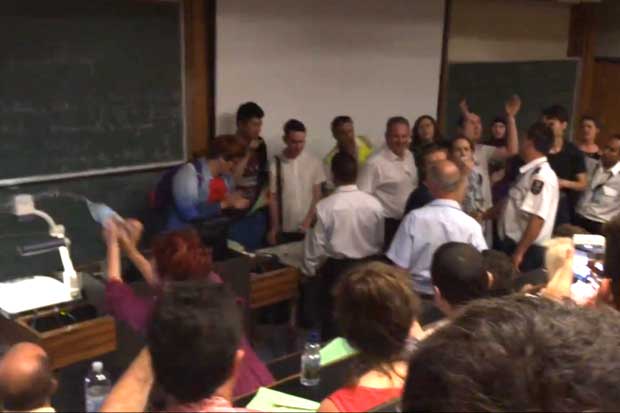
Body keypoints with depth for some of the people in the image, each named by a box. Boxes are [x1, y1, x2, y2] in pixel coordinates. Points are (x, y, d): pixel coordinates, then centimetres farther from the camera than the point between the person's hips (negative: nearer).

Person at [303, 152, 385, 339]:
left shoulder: (324, 206, -16)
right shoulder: (374, 203, -7)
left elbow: (316, 245, -10)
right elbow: (380, 241, 5)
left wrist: (309, 270, 7)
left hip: (336, 269, -3)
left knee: (333, 321, 10)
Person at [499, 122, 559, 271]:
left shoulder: (542, 176, -20)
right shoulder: (529, 172, 9)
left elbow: (537, 219, -26)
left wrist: (519, 253, -25)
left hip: (527, 250, -9)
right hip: (513, 243, 9)